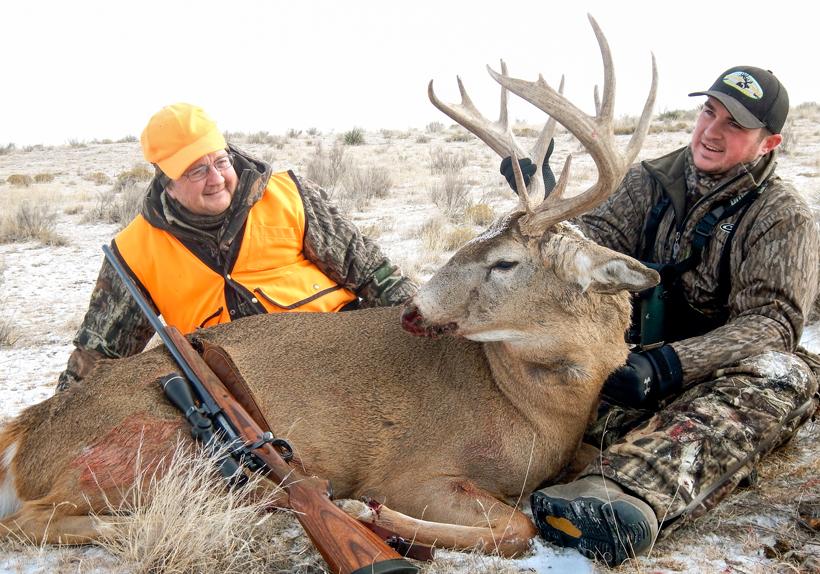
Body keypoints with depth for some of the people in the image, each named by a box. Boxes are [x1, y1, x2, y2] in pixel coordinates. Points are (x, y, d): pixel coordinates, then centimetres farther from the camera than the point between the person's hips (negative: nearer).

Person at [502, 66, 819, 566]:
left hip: (717, 375, -3)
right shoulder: (652, 181, 8)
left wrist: (665, 363, -31)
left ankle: (627, 488, -61)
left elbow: (771, 322, -15)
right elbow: (594, 238, -4)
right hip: (639, 352, 3)